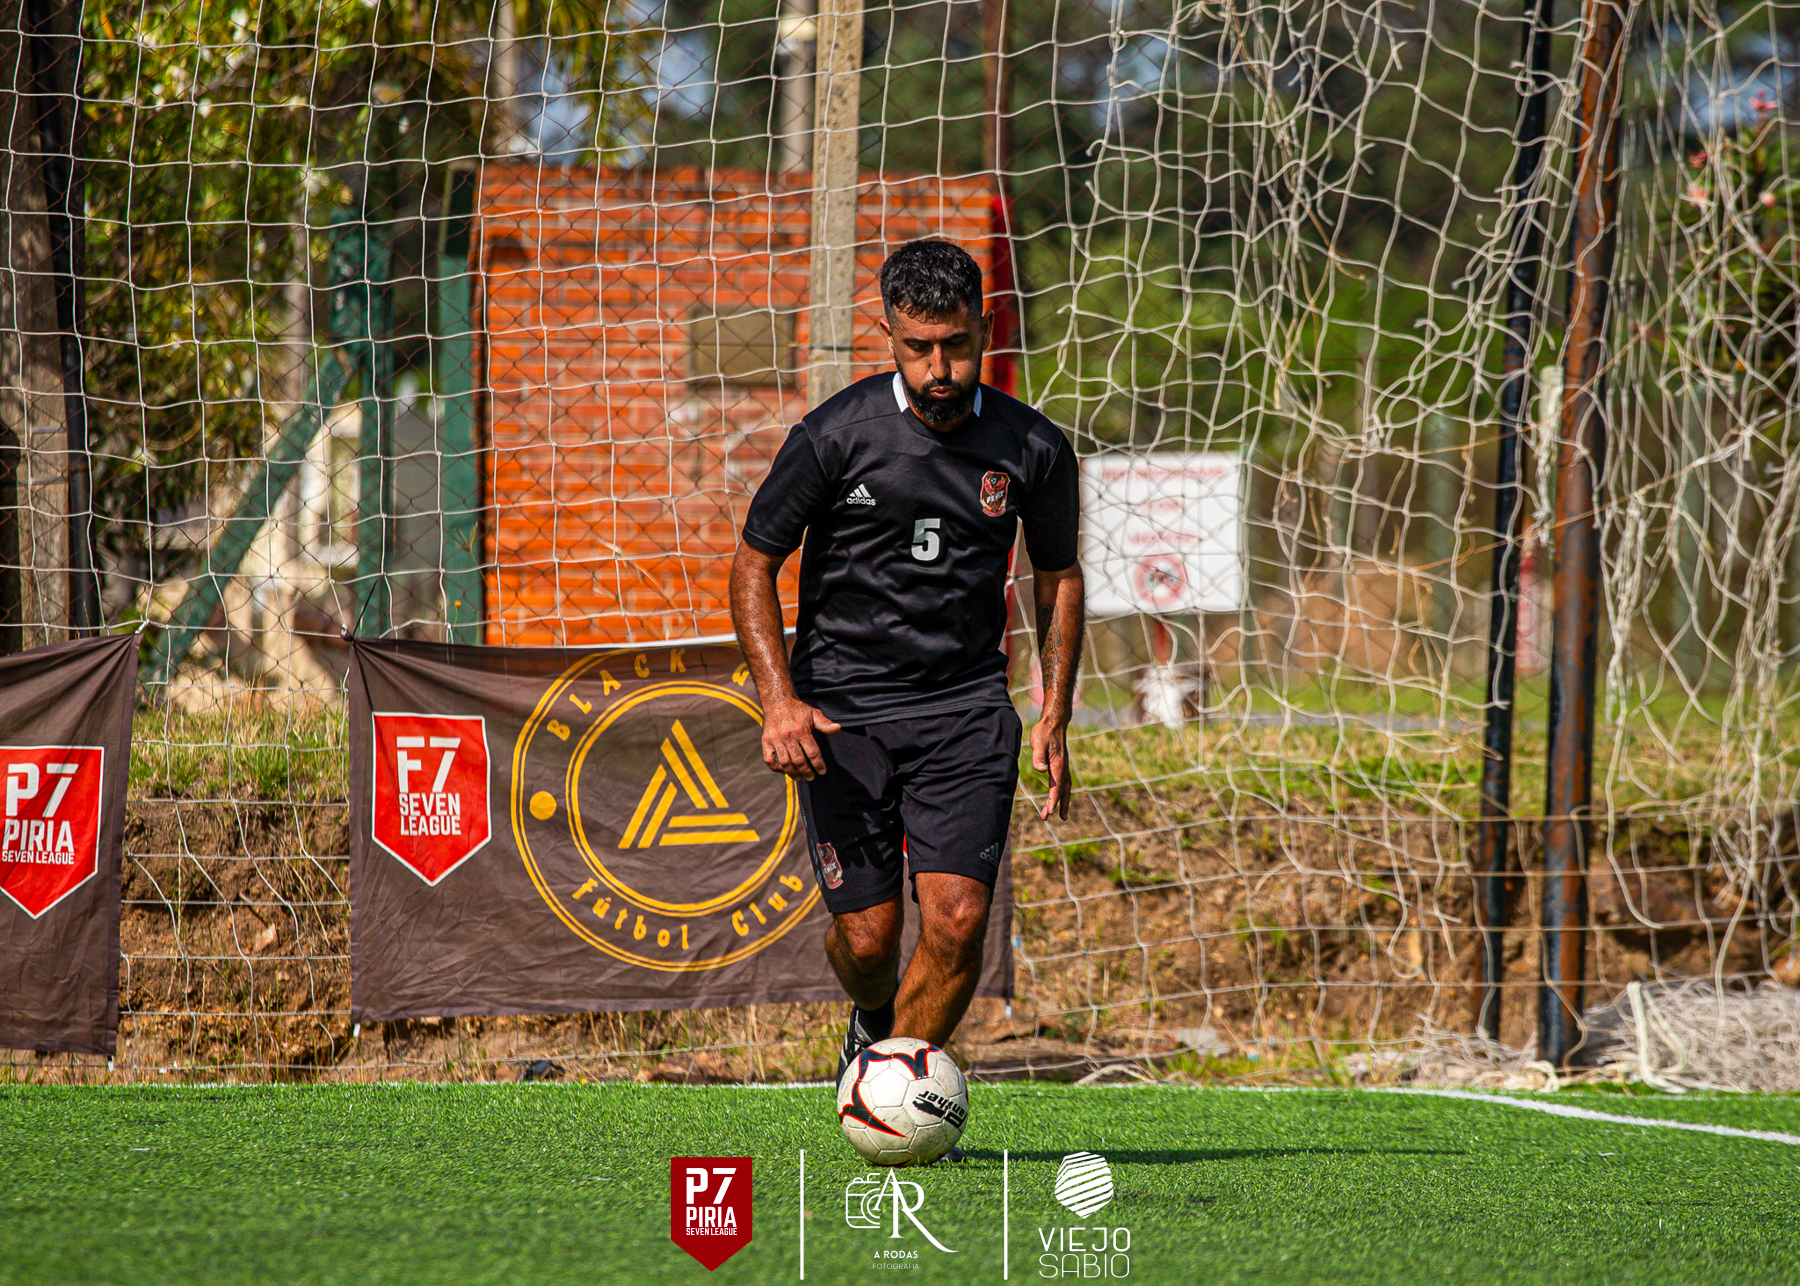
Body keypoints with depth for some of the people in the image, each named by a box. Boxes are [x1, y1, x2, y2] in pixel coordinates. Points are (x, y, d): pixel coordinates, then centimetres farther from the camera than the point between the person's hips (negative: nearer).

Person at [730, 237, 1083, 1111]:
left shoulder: (1033, 449, -2)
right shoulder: (836, 436, -10)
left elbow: (1057, 575, 14)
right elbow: (754, 563, 0)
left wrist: (1056, 719, 6)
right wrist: (779, 698, -13)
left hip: (966, 704, 1)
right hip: (843, 706, -1)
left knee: (959, 916, -16)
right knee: (866, 934, -2)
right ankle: (873, 1022, 35)